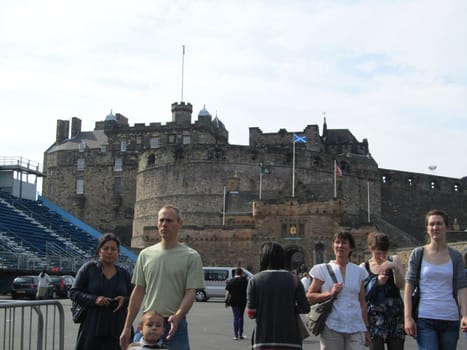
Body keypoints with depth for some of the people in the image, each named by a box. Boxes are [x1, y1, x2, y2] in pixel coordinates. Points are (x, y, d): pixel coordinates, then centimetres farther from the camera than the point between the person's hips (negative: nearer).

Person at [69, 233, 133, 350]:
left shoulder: (124, 274, 12)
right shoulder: (88, 268, 3)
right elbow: (73, 293, 0)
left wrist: (124, 300, -6)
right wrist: (95, 299, -15)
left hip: (117, 328, 3)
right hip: (92, 326, -2)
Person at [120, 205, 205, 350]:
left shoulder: (191, 256, -4)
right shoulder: (145, 255, 7)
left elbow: (190, 292, -9)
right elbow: (138, 291, 10)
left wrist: (177, 317, -26)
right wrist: (127, 327, 7)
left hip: (175, 324, -3)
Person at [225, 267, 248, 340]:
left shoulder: (231, 281, 1)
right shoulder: (245, 280, -1)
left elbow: (227, 291, -3)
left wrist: (226, 300, -1)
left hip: (234, 301, 0)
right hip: (242, 301, 0)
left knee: (236, 318, 4)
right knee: (241, 317, 13)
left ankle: (236, 335, -1)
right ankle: (240, 334, 15)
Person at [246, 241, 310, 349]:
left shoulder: (255, 280, -3)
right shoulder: (293, 278, 0)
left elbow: (251, 313, -4)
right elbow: (305, 307, 0)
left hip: (263, 340, 0)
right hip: (289, 339, 0)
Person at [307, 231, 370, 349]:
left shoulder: (358, 271, 12)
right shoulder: (323, 270, 4)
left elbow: (362, 302, 15)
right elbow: (309, 297, 2)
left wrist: (366, 329, 13)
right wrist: (330, 293, -12)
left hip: (355, 328, 2)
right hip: (331, 328, -2)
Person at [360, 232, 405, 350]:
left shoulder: (394, 260, 7)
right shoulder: (364, 267, 6)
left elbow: (401, 285, -4)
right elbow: (362, 294, -1)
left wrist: (394, 267, -20)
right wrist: (377, 282, -15)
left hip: (395, 315, 1)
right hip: (375, 317, -1)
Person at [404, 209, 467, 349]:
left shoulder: (455, 256, 8)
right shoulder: (418, 254, 3)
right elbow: (409, 286, 1)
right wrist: (407, 317, -6)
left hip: (450, 320, 2)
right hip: (425, 319, -2)